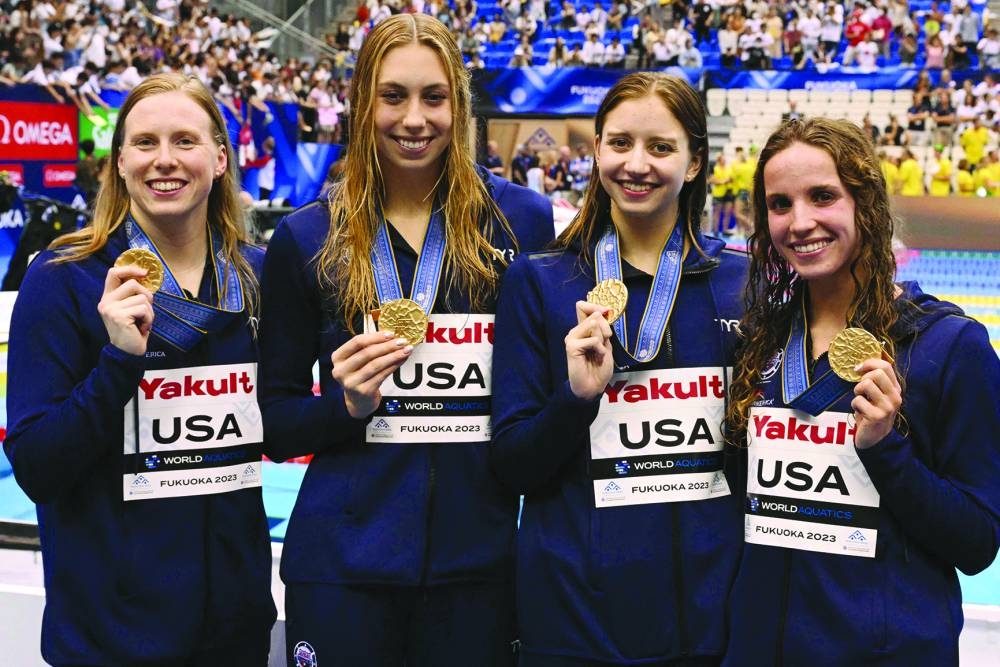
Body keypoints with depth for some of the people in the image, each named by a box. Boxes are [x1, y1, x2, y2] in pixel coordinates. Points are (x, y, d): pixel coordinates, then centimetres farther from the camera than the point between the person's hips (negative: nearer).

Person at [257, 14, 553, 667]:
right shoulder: (306, 239, 1)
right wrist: (346, 404, -14)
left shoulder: (523, 220, 2)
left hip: (481, 557, 1)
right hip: (344, 563, 0)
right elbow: (275, 423, 5)